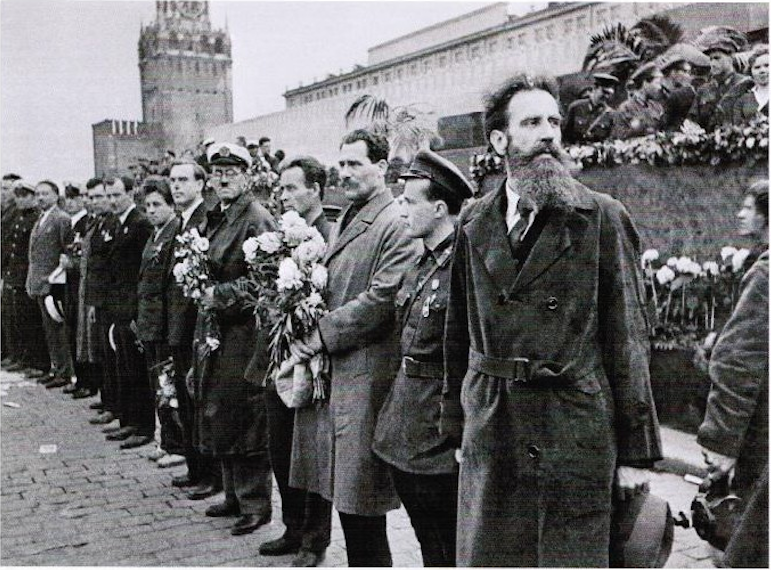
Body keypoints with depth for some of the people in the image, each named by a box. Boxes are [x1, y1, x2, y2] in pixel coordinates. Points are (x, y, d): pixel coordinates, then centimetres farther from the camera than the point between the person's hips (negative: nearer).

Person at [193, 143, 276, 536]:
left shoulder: (257, 220, -12)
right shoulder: (215, 219, 15)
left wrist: (221, 293, -18)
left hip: (244, 332, -9)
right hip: (215, 328, 9)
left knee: (244, 419, -3)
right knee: (219, 414, 15)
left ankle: (255, 504, 10)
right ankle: (235, 495, 29)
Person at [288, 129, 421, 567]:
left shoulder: (397, 224, -12)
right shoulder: (344, 223, 17)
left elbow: (381, 298, -19)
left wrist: (321, 336, -15)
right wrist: (309, 340, 6)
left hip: (365, 373, -9)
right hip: (328, 368, 9)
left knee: (361, 496, 0)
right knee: (342, 490, 16)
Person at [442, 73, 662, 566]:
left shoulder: (603, 219, -2)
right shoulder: (474, 224, 8)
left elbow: (628, 340, -3)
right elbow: (459, 332, 11)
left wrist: (637, 451, -4)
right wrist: (457, 425, 10)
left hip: (574, 436, -3)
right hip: (488, 437, 3)